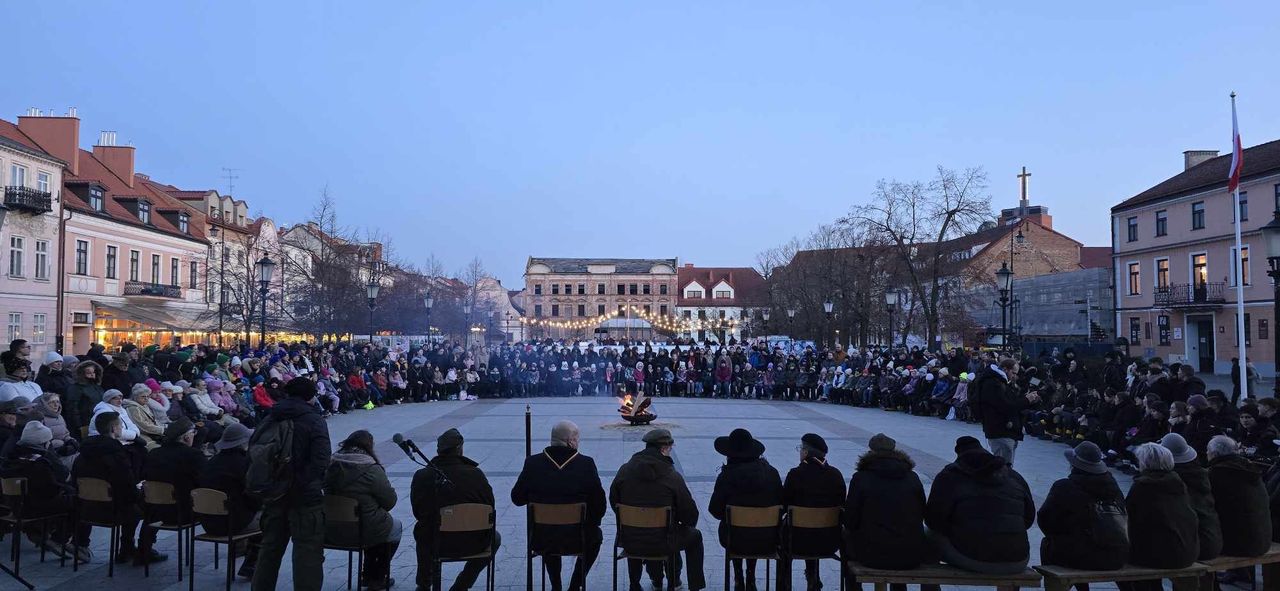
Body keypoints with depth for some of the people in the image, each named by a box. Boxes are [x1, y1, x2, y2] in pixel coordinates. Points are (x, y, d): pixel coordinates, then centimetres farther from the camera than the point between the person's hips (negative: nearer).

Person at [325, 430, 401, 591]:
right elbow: (390, 501, -11)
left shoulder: (331, 465, -2)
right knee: (396, 527, 24)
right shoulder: (372, 470, -18)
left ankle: (368, 575, 41)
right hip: (362, 532, -6)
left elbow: (328, 493, 11)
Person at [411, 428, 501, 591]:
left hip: (434, 545, 2)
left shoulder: (421, 476, -10)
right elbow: (489, 508, -6)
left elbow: (417, 512, 0)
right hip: (471, 544, -2)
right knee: (495, 538, 30)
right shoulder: (476, 474, -13)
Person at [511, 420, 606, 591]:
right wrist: (593, 522, 10)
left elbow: (517, 498, -1)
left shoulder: (532, 463, -10)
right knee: (596, 535, 32)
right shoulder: (586, 464, -14)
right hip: (577, 539, -2)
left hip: (541, 540, 2)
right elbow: (599, 504, -10)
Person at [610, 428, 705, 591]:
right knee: (694, 536, 25)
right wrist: (688, 524, 16)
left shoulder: (625, 470, -4)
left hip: (630, 543, 3)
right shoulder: (672, 476, -13)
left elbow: (614, 502, 8)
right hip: (663, 543, -3)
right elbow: (690, 515, -8)